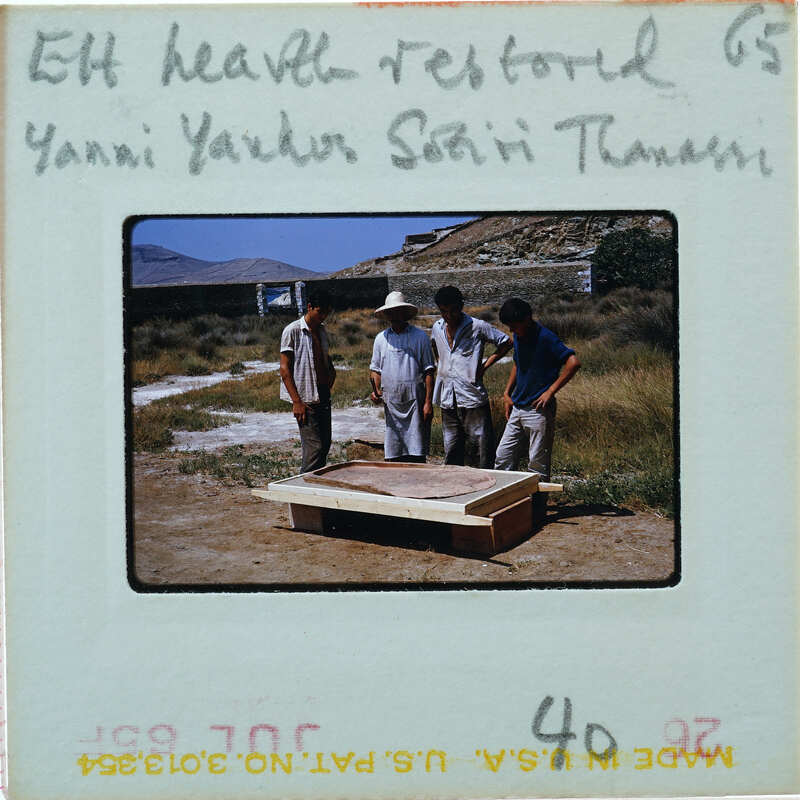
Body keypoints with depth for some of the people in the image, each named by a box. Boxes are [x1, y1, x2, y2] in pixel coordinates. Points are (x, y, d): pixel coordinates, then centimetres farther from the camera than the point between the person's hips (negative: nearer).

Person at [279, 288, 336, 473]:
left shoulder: (322, 331, 14)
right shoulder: (293, 331, -8)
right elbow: (285, 369, -11)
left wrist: (331, 370, 8)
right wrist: (297, 402, -16)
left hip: (323, 397, 8)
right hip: (305, 400, -7)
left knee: (325, 444, 9)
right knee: (314, 447, -12)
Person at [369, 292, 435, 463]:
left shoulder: (420, 336, 2)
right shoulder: (381, 338, 12)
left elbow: (428, 371, 1)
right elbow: (375, 369, 18)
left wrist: (428, 402, -6)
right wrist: (375, 390, -1)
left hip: (415, 401, -3)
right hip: (391, 403, 3)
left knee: (417, 455, -4)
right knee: (393, 456, 3)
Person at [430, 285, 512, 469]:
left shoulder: (477, 327, -7)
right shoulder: (437, 328, 9)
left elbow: (506, 343, -1)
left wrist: (485, 365, -5)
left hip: (472, 397, -5)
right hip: (447, 399, 5)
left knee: (484, 446, -3)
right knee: (451, 450, 11)